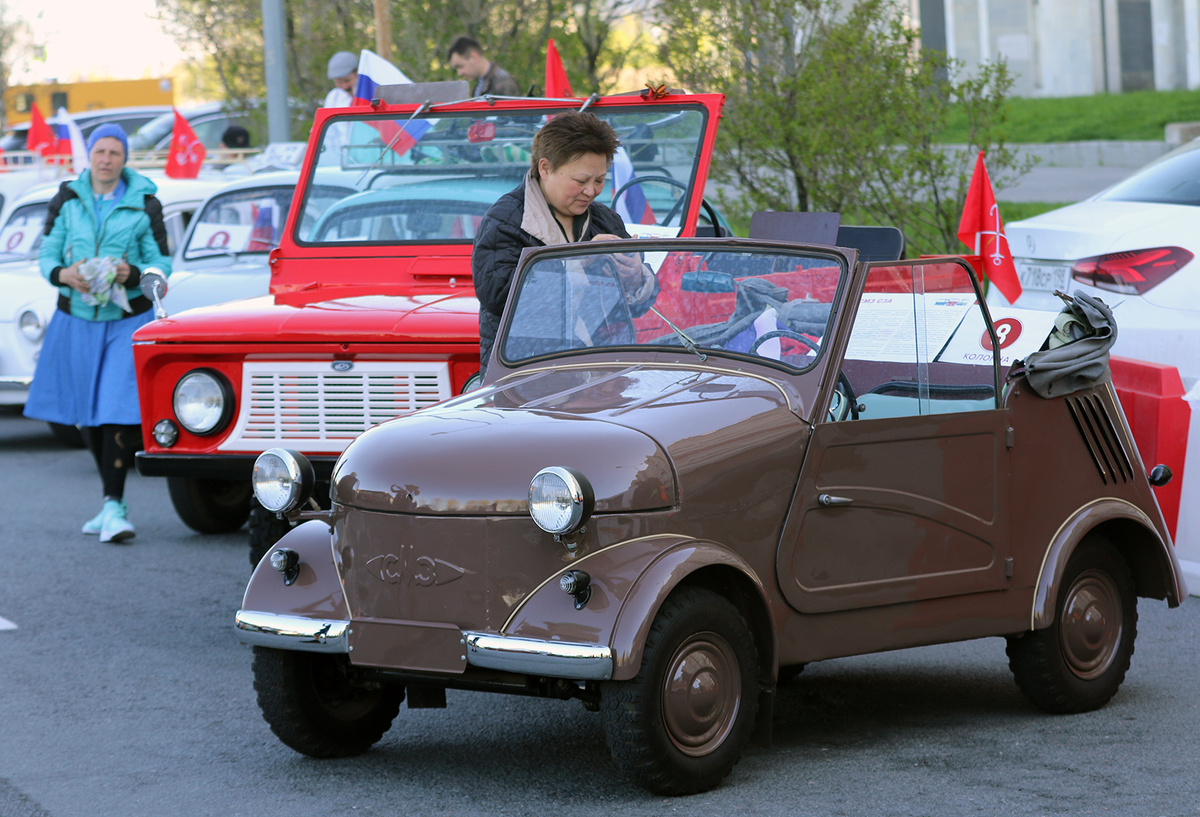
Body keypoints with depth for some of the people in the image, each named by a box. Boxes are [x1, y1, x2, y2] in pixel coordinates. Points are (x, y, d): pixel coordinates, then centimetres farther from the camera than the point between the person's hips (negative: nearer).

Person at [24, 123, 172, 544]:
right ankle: (112, 503, 24)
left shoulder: (143, 205, -3)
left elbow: (163, 264, -1)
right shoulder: (66, 201, 4)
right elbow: (47, 255, 4)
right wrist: (63, 274, -18)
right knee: (87, 414, 11)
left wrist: (133, 273, -21)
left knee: (119, 411, -14)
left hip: (128, 320, -3)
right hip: (77, 317, 3)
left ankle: (114, 507, -15)